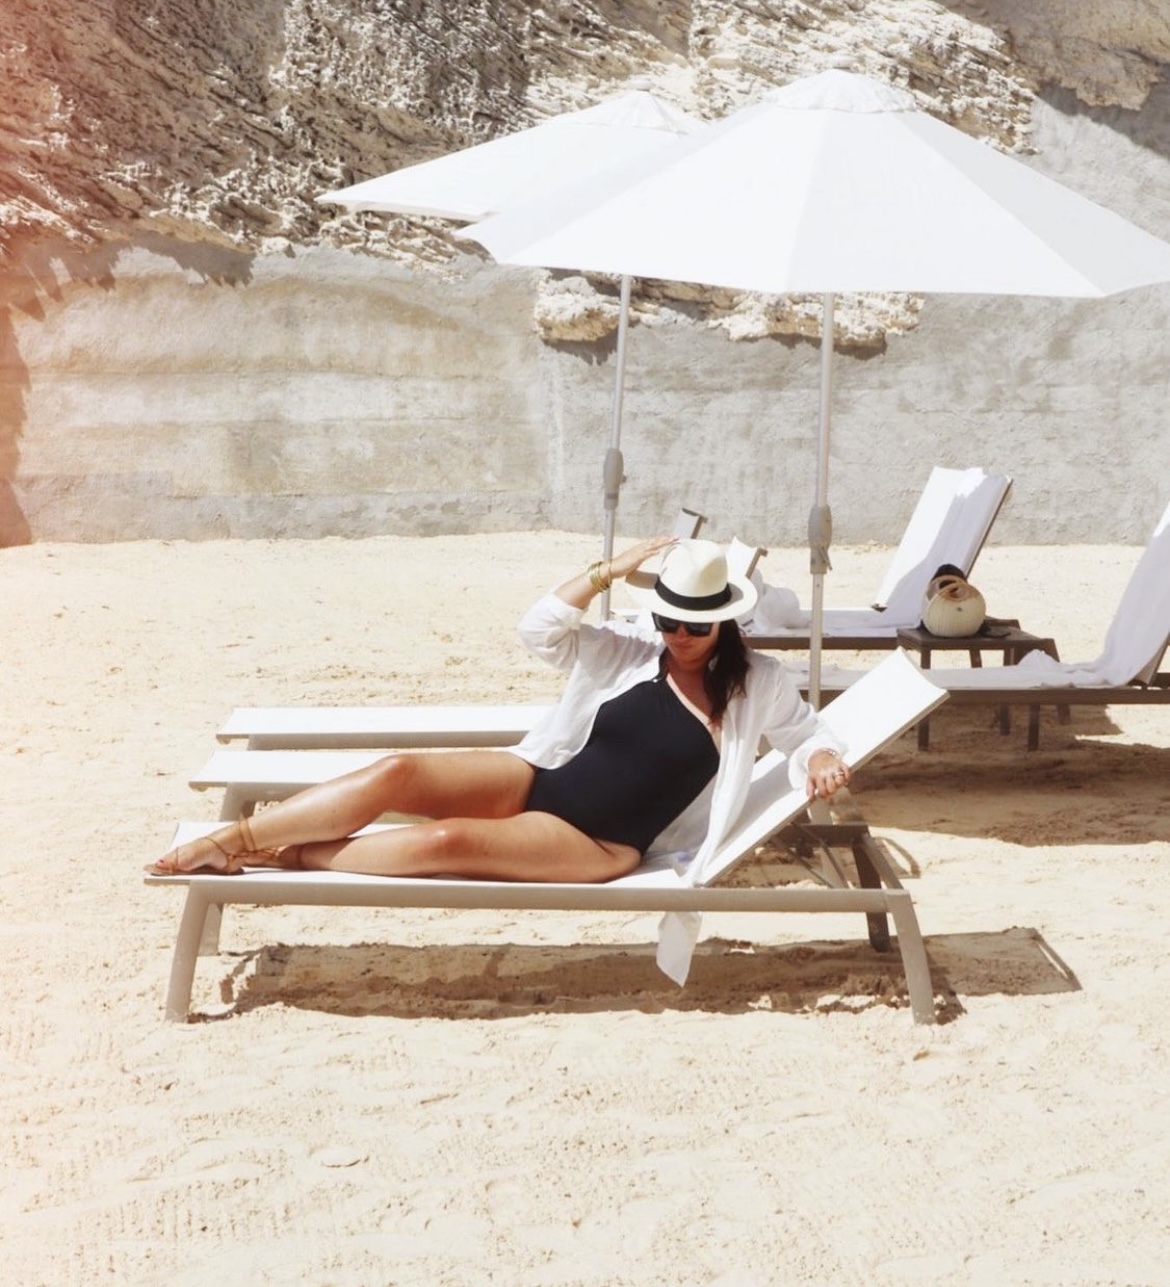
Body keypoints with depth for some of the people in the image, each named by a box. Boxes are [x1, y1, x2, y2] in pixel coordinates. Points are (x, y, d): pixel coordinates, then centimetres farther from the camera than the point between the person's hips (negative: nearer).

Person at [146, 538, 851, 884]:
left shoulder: (757, 685, 4)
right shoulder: (629, 652, 9)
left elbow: (809, 732, 16)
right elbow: (540, 630, 1)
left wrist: (821, 758, -7)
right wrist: (610, 572, -6)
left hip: (600, 845, -3)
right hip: (536, 783, 4)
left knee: (450, 841, -32)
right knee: (398, 773, -23)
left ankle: (283, 858, -20)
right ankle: (227, 840, -17)